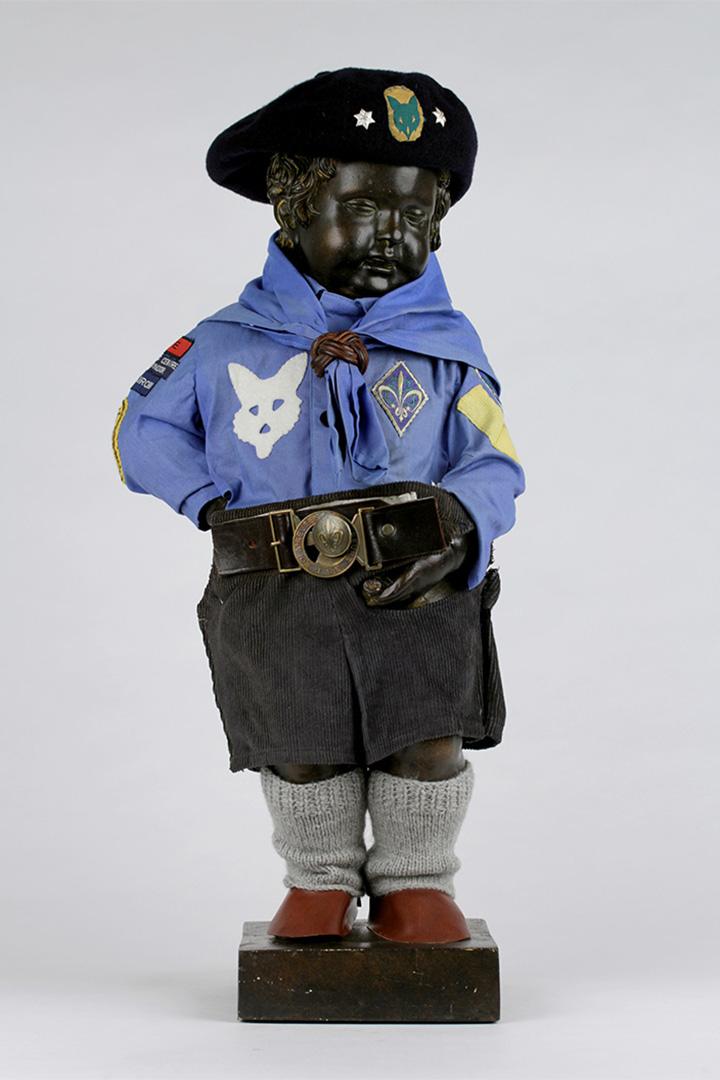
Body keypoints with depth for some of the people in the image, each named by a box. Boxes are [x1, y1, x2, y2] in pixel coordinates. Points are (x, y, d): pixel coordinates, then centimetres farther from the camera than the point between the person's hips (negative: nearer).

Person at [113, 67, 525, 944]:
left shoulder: (447, 353, 9)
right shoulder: (226, 347, 9)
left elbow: (492, 465, 6)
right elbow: (142, 430, 16)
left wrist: (459, 526, -15)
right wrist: (214, 501, 2)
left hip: (416, 586, 0)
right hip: (275, 597, 0)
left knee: (429, 731, -7)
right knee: (300, 743, 1)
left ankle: (413, 883, 15)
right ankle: (320, 880, 25)